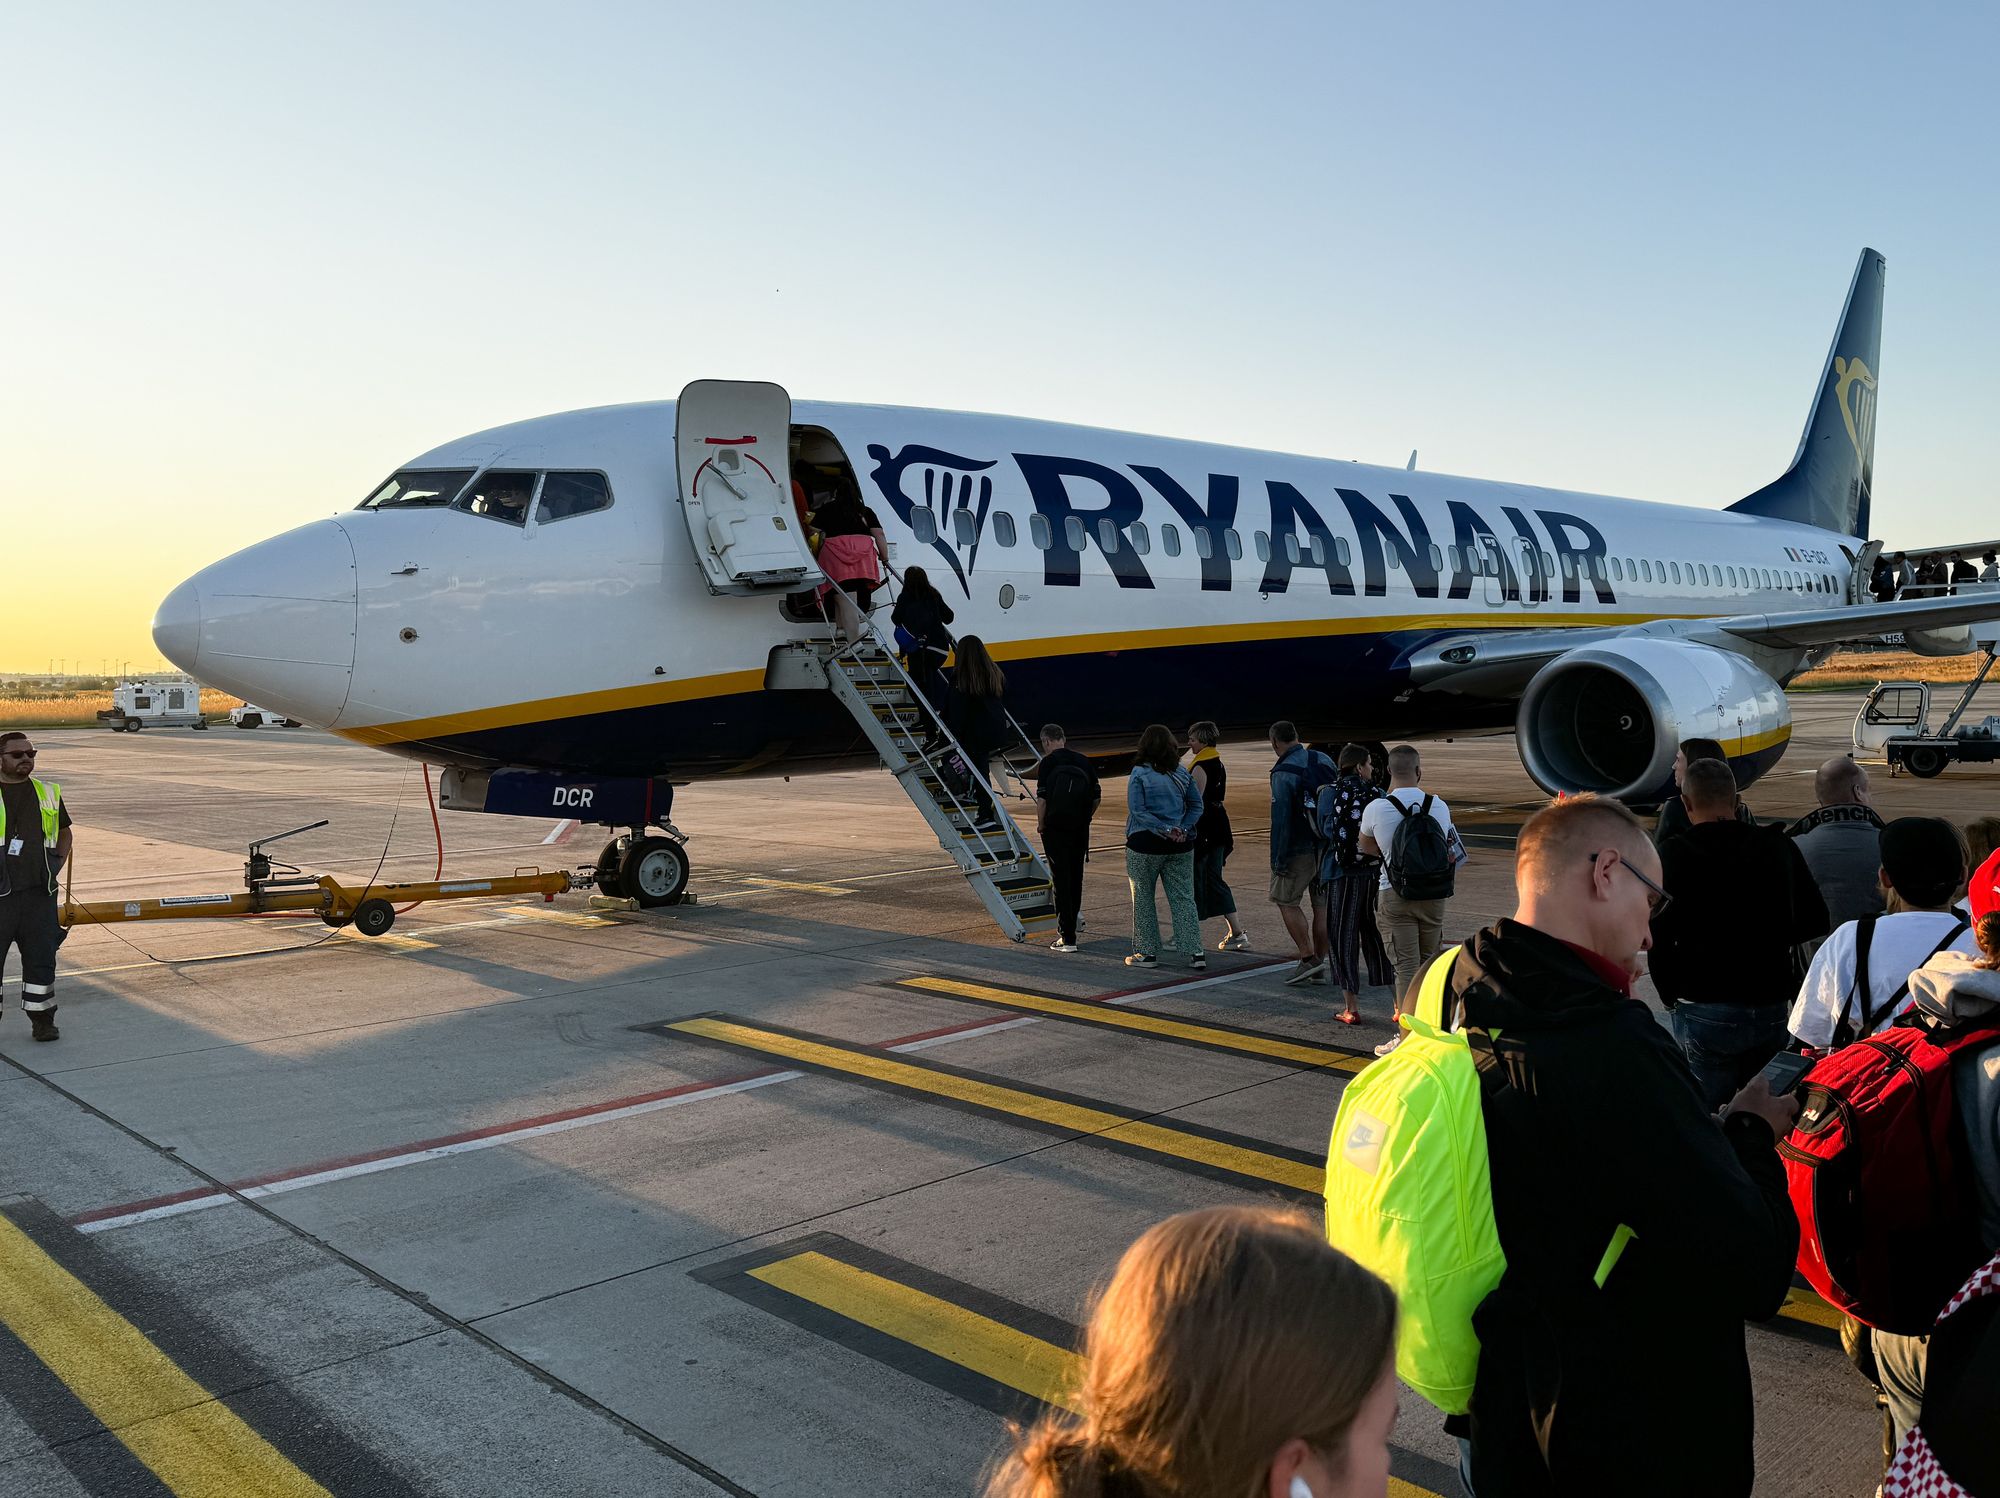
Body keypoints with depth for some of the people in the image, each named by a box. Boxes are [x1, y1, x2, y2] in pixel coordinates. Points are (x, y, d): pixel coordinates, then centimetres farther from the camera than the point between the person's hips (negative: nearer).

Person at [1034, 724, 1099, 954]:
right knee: (1076, 879, 15)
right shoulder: (1084, 762, 7)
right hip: (1080, 831, 5)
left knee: (1061, 881, -1)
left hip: (1055, 829, -5)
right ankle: (1069, 928, 26)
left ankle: (1067, 939, -2)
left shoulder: (1048, 763, -8)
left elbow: (1042, 798, -14)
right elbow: (1097, 797, 8)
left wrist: (1040, 824, -1)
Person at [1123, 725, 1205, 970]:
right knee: (1183, 898, 7)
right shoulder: (1182, 774, 5)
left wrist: (1165, 829, -14)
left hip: (1145, 844, -4)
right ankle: (1195, 952, 3)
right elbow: (1197, 806, 5)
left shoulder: (1139, 774, -9)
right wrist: (1182, 829, -4)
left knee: (1143, 898, 9)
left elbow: (1137, 811, -15)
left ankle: (1147, 952, 13)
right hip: (1180, 847, 4)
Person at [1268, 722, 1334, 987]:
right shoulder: (1325, 761, 7)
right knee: (1322, 905, 11)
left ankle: (1308, 958, 0)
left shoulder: (1283, 773, -16)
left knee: (1286, 901, 6)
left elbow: (1281, 820, -18)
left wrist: (1278, 860, -14)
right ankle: (1322, 963, 16)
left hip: (1300, 849, -7)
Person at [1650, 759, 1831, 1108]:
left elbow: (1659, 933, -13)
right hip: (1771, 1007, 4)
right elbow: (1815, 920, 7)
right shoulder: (1779, 847, 2)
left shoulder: (1673, 854, -9)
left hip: (1703, 1011, -4)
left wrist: (1669, 993, 0)